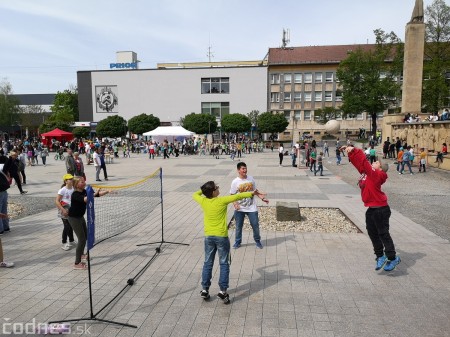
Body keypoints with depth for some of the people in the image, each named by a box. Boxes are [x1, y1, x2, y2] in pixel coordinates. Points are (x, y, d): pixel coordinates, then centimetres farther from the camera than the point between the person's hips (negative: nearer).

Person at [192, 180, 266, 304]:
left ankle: (205, 289, 18)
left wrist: (203, 190, 30)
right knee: (224, 264, 6)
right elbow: (238, 196, -11)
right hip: (221, 236, -4)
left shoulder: (203, 201, -3)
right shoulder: (222, 201, -14)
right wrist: (252, 193, -7)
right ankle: (223, 290, 5)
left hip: (208, 236, 4)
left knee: (208, 263, 14)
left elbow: (195, 195, 18)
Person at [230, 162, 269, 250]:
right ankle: (237, 242, 31)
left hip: (251, 207, 2)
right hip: (239, 208, -2)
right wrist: (235, 204, -22)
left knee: (255, 225, 7)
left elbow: (255, 190, 11)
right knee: (238, 226, 11)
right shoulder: (235, 182, -10)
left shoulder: (251, 179, 0)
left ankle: (257, 241, 29)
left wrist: (262, 198, 1)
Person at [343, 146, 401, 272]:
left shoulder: (376, 175, -15)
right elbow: (358, 163, 8)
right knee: (372, 233, 14)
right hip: (371, 209, 9)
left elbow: (364, 163, -27)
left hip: (380, 209, -9)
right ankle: (380, 256, 27)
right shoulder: (366, 173, 7)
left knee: (383, 234, 0)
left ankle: (392, 258, 14)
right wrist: (351, 152, -3)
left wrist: (355, 151, -26)